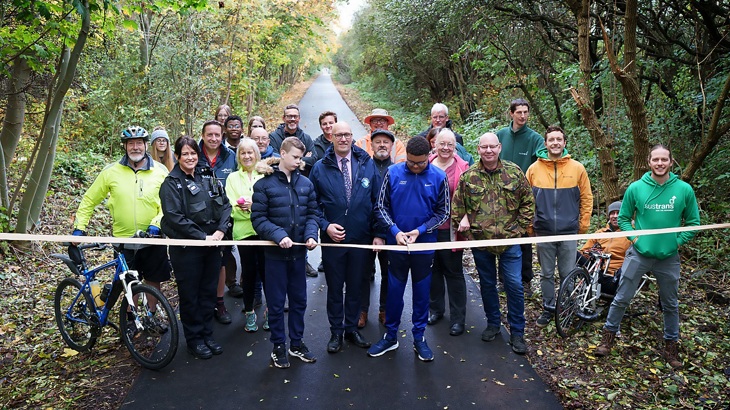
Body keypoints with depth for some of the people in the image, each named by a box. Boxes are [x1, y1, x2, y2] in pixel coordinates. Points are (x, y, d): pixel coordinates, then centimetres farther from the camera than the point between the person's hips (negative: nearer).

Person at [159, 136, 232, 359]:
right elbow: (174, 217, -16)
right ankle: (194, 339, 21)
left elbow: (225, 205, 5)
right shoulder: (171, 183, -7)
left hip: (212, 244, 5)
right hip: (186, 247, -5)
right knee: (190, 294, 6)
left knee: (209, 291, 13)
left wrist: (220, 230, -11)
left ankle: (207, 334, 28)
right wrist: (202, 237, -19)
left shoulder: (208, 176, 7)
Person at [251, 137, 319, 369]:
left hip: (298, 251, 4)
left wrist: (311, 235, -12)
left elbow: (312, 213, 5)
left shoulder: (305, 183, 2)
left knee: (299, 299, 14)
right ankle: (278, 346, 24)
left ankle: (296, 343, 31)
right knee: (276, 302, 8)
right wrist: (278, 235, -23)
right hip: (275, 253, -4)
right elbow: (258, 218, -11)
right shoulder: (264, 184, -9)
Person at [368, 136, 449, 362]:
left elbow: (443, 212, -1)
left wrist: (419, 230, -13)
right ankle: (390, 336, 26)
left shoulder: (438, 177, -6)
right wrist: (396, 231, -14)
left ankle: (419, 338, 26)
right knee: (394, 290, 10)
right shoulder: (393, 172, -6)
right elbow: (381, 206, -2)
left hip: (424, 245, 0)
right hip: (396, 243, 0)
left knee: (422, 291, 11)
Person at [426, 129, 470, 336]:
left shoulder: (462, 168, -5)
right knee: (433, 269, 17)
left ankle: (458, 318, 18)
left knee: (453, 272, 7)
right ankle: (436, 308, 35)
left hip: (450, 229, -3)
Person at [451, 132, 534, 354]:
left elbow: (528, 202, 4)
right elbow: (457, 206, 5)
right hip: (480, 241, 1)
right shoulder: (468, 176, -1)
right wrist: (465, 229, 0)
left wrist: (520, 229, -1)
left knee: (514, 285, 0)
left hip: (510, 240, -1)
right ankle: (493, 323, 33)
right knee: (487, 284, 14)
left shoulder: (514, 172, -2)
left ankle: (517, 332, 15)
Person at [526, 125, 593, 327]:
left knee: (568, 275, 8)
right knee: (547, 274, 11)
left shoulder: (577, 168, 0)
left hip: (569, 232, 0)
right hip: (543, 232, 1)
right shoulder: (534, 169, 0)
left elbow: (586, 198, 6)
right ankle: (548, 309, 25)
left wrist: (583, 225, 3)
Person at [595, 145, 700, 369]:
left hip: (669, 257, 1)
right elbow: (623, 218, 5)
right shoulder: (635, 188, -5)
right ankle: (609, 336, 20)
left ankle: (671, 345, 32)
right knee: (622, 298, 4)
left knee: (670, 304, 15)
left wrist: (677, 241, -6)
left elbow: (693, 223, 4)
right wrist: (634, 237, -7)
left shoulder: (684, 190, -4)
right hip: (639, 254, -1)